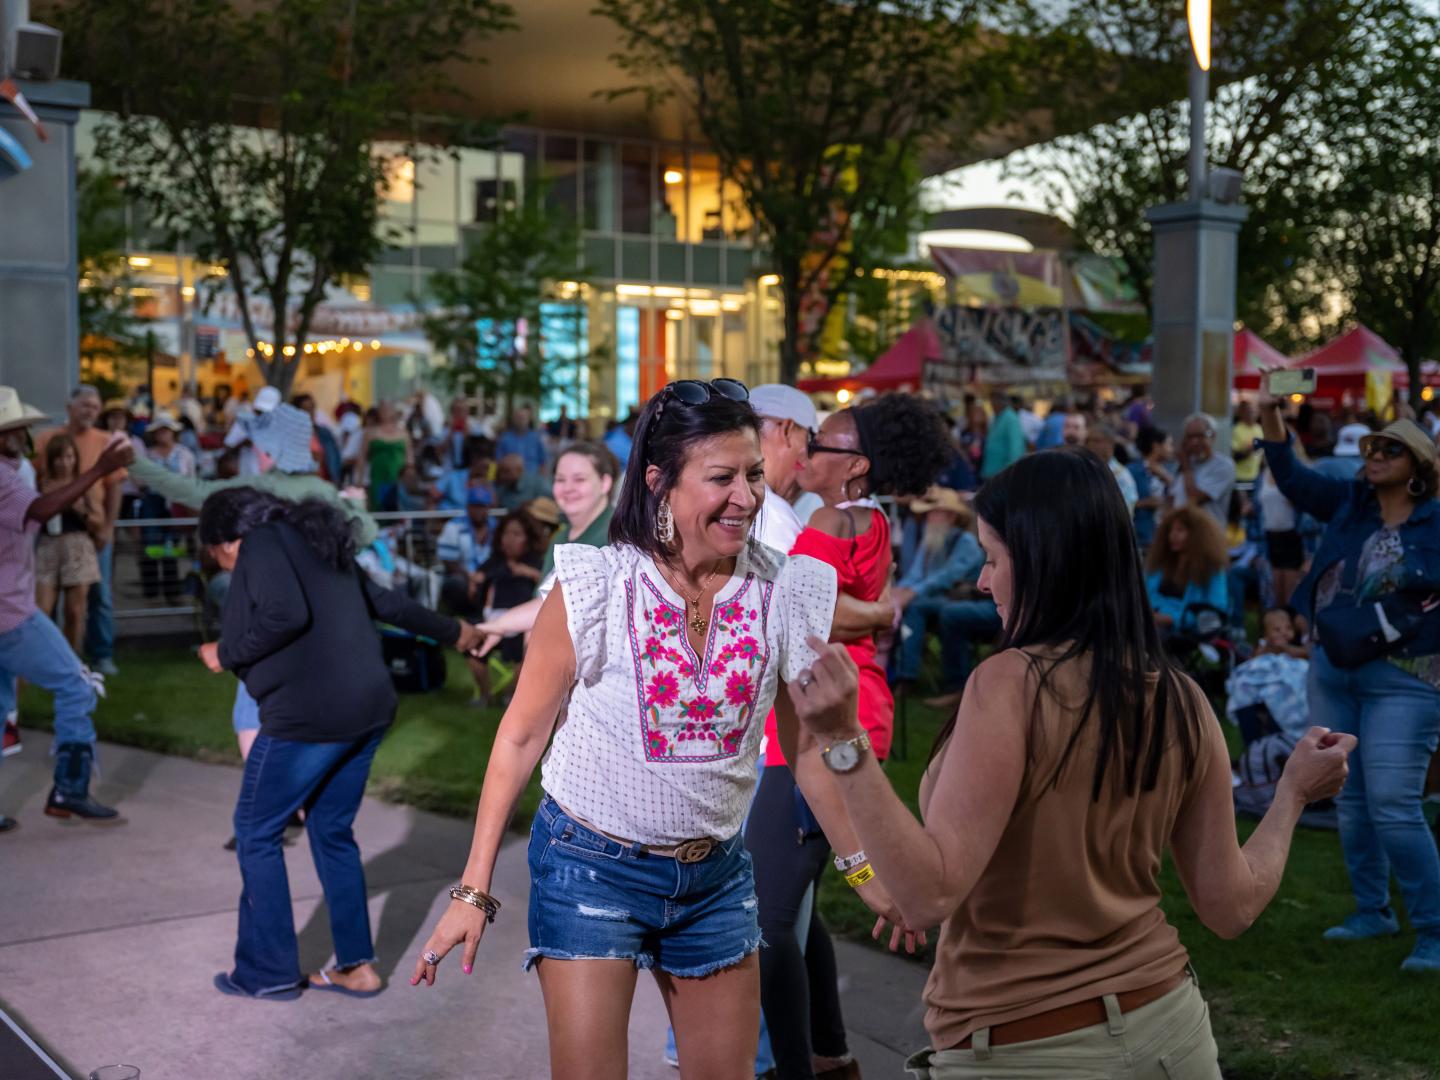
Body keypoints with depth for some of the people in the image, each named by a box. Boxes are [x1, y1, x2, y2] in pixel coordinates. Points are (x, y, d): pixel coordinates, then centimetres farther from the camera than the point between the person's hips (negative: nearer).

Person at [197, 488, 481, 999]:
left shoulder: (262, 543, -4)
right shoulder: (316, 544, 21)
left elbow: (286, 615, -21)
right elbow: (386, 601, 28)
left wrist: (226, 654, -7)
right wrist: (451, 632, 40)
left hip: (308, 714, -9)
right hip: (368, 709, 9)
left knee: (256, 833, 6)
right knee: (332, 832, 18)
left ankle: (268, 972, 13)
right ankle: (357, 965, 20)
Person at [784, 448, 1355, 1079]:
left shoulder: (1011, 683, -21)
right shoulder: (1182, 703, -3)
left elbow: (928, 895, -25)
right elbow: (1231, 906, 4)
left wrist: (843, 744, -30)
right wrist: (1294, 794, 19)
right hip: (1164, 1025, 5)